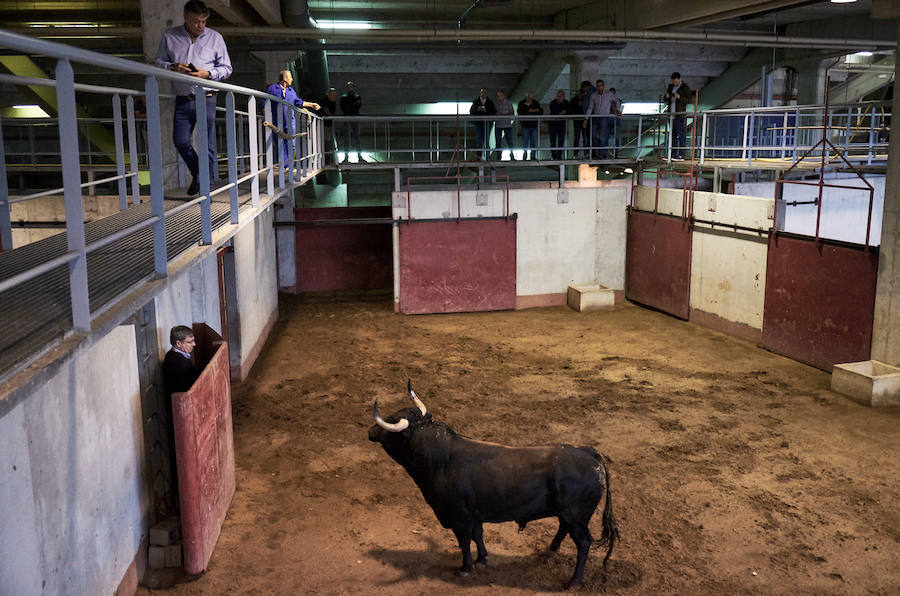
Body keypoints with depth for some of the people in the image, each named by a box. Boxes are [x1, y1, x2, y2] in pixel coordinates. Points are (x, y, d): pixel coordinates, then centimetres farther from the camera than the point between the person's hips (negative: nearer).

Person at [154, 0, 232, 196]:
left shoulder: (215, 38, 4)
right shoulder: (170, 36, 7)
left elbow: (226, 68, 7)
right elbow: (159, 61, 13)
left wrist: (208, 74, -12)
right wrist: (173, 67, -9)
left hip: (206, 99, -2)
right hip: (182, 99, 2)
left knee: (208, 145, -3)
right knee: (180, 141, 0)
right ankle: (197, 175, 25)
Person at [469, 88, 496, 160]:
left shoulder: (490, 103, 7)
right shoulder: (476, 101, 8)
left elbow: (494, 111, -2)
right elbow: (471, 111, 3)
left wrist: (486, 110, -17)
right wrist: (477, 109, -16)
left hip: (487, 123, 1)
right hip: (478, 123, 0)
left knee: (486, 140, 1)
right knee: (479, 140, -6)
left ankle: (486, 156, 7)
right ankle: (478, 156, 0)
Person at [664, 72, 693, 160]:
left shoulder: (685, 88, -2)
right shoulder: (670, 87, 16)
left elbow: (689, 100, -9)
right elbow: (665, 99, 21)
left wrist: (680, 97, -24)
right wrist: (666, 96, -3)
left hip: (680, 115, -7)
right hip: (671, 114, 7)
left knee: (681, 135, -9)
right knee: (673, 134, 10)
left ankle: (681, 155, -11)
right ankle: (674, 154, 16)